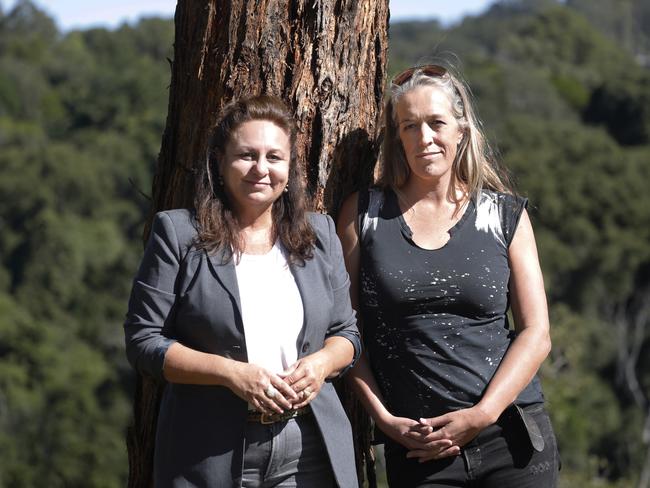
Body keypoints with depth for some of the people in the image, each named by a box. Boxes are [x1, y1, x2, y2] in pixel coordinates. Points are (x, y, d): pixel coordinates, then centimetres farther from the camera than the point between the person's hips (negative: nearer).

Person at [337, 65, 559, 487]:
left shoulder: (506, 215, 6)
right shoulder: (365, 214, 4)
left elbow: (536, 333, 2)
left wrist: (482, 415, -9)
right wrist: (383, 418, -7)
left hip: (511, 437, 1)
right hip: (414, 448, 0)